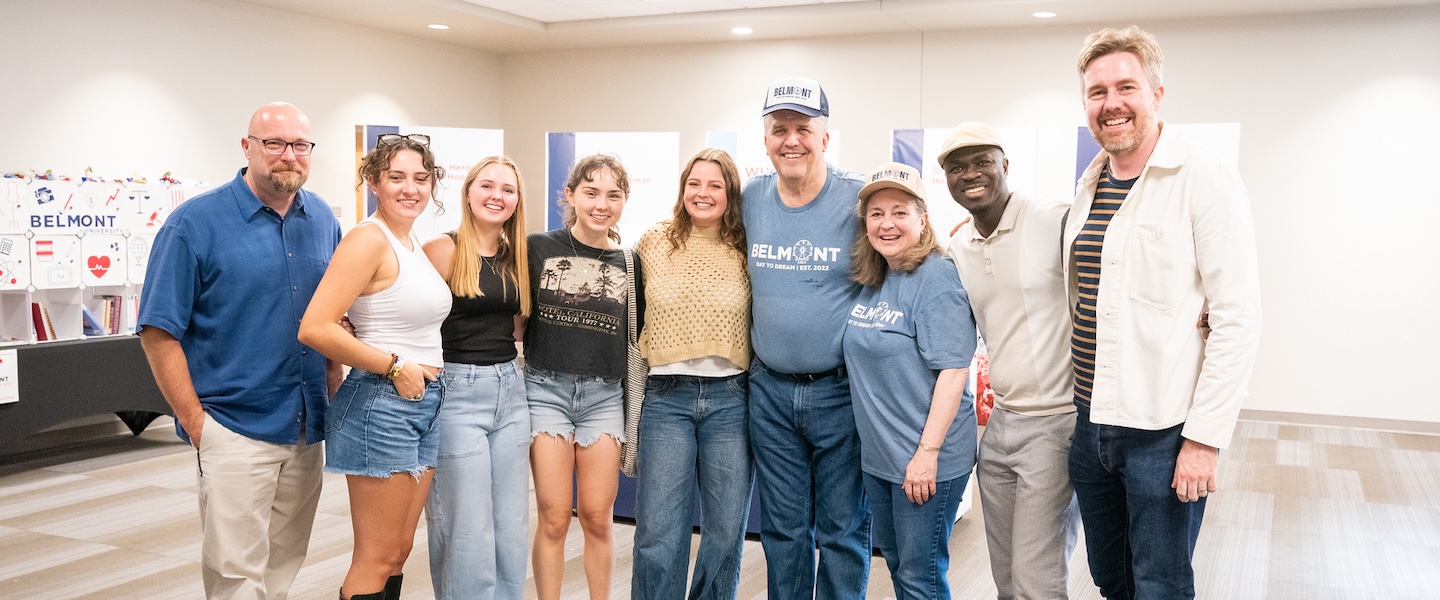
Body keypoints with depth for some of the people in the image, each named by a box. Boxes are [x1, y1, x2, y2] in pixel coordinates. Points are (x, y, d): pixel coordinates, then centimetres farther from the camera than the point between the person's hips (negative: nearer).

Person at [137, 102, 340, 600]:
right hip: (235, 430, -5)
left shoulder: (323, 221, 7)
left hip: (307, 428, 5)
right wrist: (195, 423, -11)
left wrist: (334, 393, 8)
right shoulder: (196, 223, -9)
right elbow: (159, 332, -9)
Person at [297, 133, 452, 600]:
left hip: (424, 403, 9)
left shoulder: (414, 242, 12)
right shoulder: (368, 239, -14)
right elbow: (315, 328, -23)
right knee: (378, 558, 0)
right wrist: (394, 367, -18)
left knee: (399, 550, 16)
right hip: (381, 403, -9)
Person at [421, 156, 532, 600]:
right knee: (468, 532, 0)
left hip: (510, 391, 6)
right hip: (458, 393, -6)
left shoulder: (516, 256, 11)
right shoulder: (444, 250, -8)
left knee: (512, 527, 11)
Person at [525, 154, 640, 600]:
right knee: (553, 519, 1)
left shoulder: (628, 263, 6)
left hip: (604, 395, 2)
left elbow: (637, 339, 11)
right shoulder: (539, 248, -1)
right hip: (547, 389, -1)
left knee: (598, 518, 5)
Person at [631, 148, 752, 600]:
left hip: (730, 398, 1)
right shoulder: (653, 244, 4)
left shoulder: (746, 253, 4)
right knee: (658, 535, 0)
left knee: (726, 532, 8)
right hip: (666, 397, 0)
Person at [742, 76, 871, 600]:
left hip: (842, 390, -3)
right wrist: (749, 355, 12)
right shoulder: (750, 199, 3)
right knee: (782, 529, 15)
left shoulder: (860, 199, -9)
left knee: (843, 530, 8)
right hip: (770, 390, 4)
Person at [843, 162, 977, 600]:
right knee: (896, 564, 20)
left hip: (926, 459, -8)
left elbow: (954, 369, -20)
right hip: (879, 454, 8)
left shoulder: (936, 276, -15)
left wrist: (928, 452, -23)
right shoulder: (870, 280, 8)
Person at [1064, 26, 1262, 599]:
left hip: (1163, 431, -6)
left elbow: (1237, 319, -15)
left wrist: (1204, 438, -17)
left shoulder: (1205, 180, -11)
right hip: (1090, 423, 6)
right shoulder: (1089, 186, 10)